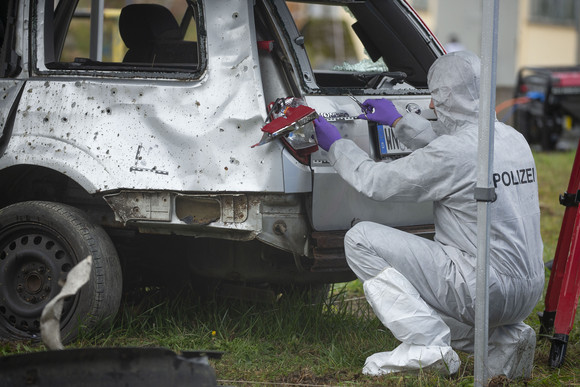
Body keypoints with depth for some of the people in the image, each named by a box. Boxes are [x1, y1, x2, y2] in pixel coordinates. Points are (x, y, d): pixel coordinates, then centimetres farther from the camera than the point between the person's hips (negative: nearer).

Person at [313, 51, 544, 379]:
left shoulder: (455, 152, -16)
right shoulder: (515, 139, 9)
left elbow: (377, 182, -6)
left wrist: (336, 144, 10)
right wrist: (399, 121, 38)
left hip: (485, 289, -9)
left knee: (361, 239, -6)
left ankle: (427, 345, -11)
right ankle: (506, 336, 13)